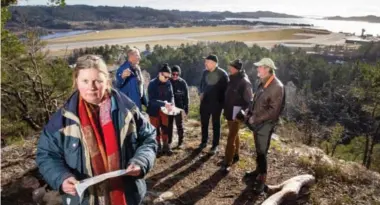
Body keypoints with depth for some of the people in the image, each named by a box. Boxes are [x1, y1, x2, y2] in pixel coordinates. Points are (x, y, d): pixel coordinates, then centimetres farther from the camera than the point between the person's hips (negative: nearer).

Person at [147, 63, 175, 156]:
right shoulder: (152, 84, -16)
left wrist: (171, 104, -19)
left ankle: (166, 146, 25)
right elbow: (151, 99, -23)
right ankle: (158, 147, 23)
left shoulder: (168, 83, -4)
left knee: (165, 128, 10)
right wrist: (164, 103, -33)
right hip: (154, 110, -3)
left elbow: (171, 96, 2)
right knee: (156, 129, 9)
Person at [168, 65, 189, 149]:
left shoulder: (182, 82, -5)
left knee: (179, 125, 6)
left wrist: (186, 108, -4)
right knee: (169, 124, 11)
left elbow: (186, 96, -2)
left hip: (179, 107, -2)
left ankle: (180, 142, 16)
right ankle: (169, 141, 24)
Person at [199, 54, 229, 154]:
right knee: (204, 122, 14)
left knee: (215, 124, 6)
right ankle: (204, 141, 31)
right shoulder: (205, 72, 3)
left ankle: (215, 145, 16)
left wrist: (222, 102, -10)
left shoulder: (222, 74, -12)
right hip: (205, 102, 5)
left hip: (217, 103, -5)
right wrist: (201, 93, 2)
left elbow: (226, 89, -8)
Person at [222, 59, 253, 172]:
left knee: (231, 138, -6)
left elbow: (248, 100, -17)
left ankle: (227, 163, 1)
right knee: (234, 135, 20)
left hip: (236, 114, -8)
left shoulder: (244, 82, -18)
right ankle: (235, 155, 36)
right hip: (230, 112, 8)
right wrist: (226, 110, 14)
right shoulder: (232, 79, 6)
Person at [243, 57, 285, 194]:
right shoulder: (263, 83, 7)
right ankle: (258, 171, 37)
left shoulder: (277, 86, -19)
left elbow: (274, 110, -22)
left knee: (262, 152, -1)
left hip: (265, 124, -8)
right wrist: (250, 114, 5)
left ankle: (261, 180, 12)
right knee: (258, 150, 20)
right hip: (257, 122, 8)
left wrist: (256, 118, -19)